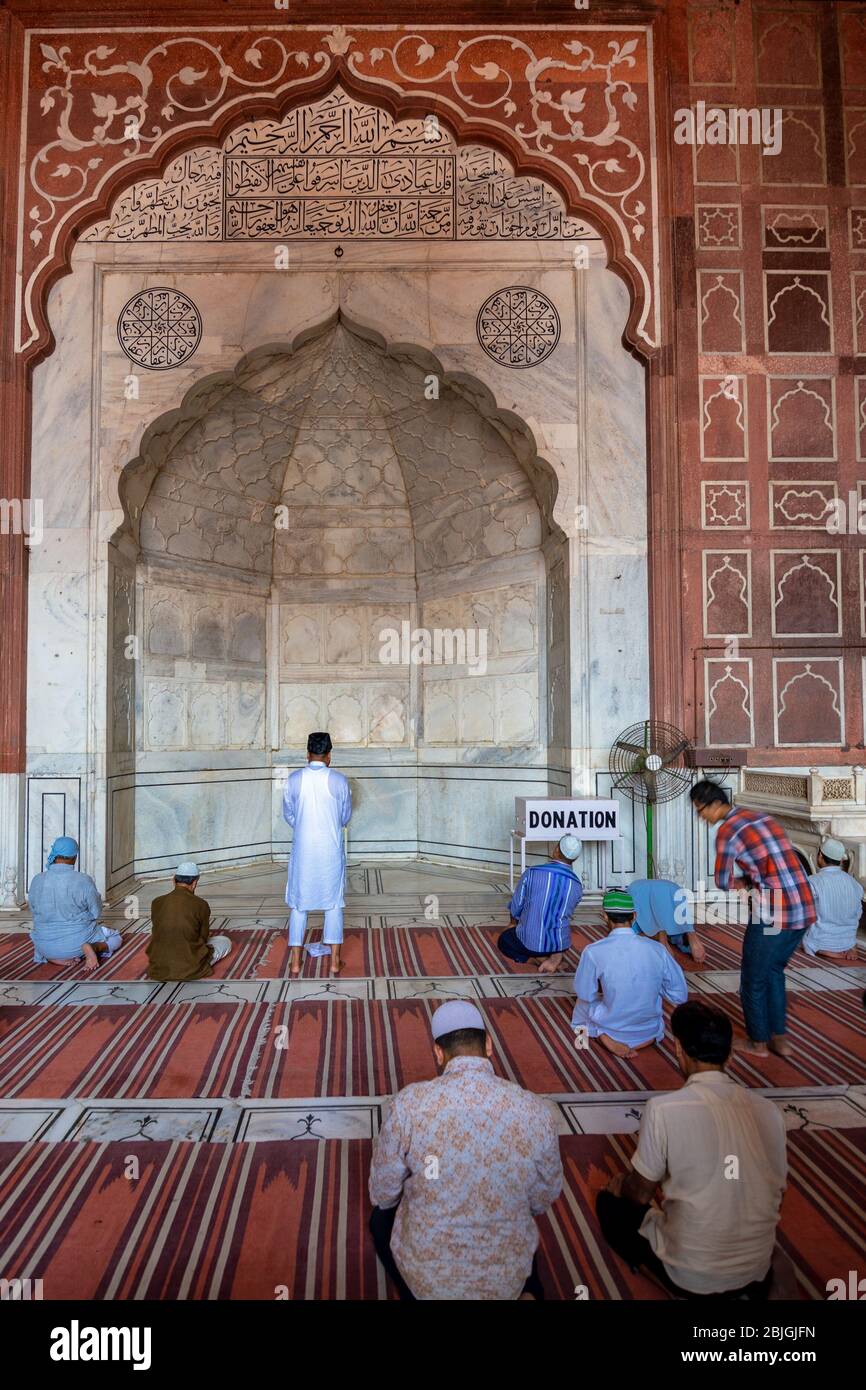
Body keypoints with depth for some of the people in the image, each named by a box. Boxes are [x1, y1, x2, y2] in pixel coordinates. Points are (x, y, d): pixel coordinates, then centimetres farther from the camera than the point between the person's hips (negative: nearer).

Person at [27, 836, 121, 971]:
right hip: (77, 941, -3)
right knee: (116, 938, 24)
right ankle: (92, 948, -8)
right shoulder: (84, 881, -20)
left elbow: (33, 910, 3)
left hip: (46, 947, 3)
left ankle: (51, 957, 7)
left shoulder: (37, 880, -11)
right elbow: (96, 912, -8)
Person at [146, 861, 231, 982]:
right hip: (190, 968, -3)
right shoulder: (201, 905, -13)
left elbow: (156, 933, 9)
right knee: (225, 941, 20)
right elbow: (203, 937, 0)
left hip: (159, 968, 3)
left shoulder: (156, 903, -5)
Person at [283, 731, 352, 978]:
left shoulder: (294, 779, -5)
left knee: (299, 903, 10)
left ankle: (295, 962, 13)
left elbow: (288, 814, 7)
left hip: (303, 849, 1)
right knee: (333, 903, 9)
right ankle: (335, 961, 11)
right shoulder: (339, 780, -7)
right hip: (331, 850, -1)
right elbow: (346, 816, 4)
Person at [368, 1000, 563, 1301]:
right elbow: (542, 1202, 1)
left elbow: (382, 1194, -5)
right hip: (507, 1279, 1)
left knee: (381, 1217, 31)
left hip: (425, 1274, -1)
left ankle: (417, 1294, 7)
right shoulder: (537, 1111, -15)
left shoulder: (410, 1102, -20)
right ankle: (526, 1295, 7)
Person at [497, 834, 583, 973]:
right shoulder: (577, 886, -5)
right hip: (561, 943, 4)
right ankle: (557, 956, 10)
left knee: (504, 940, 28)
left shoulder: (531, 873, -13)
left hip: (529, 943, -4)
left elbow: (515, 908, -2)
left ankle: (540, 958, 3)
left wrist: (514, 924, 21)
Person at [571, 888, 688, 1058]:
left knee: (583, 1002, 28)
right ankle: (647, 1038, 15)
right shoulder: (657, 949, -14)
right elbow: (680, 996, -7)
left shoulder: (593, 952, -21)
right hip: (650, 1030, 6)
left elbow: (584, 994, -7)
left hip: (612, 1029, -5)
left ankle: (605, 1037, 2)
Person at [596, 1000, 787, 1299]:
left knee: (610, 1202, 20)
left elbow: (639, 1196, -8)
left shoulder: (663, 1108, -20)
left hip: (691, 1277, -5)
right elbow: (776, 1192, 7)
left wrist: (622, 1184, 16)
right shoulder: (768, 1109, -7)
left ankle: (690, 1290, 9)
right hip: (758, 1271, 5)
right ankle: (739, 1286, 17)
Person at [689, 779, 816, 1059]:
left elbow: (722, 883, -4)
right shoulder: (761, 816, 12)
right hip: (804, 909, 8)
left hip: (772, 915, -7)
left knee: (754, 980, 13)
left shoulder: (727, 830, -11)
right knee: (774, 971, 25)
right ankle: (779, 1039, 31)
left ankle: (758, 1043, 27)